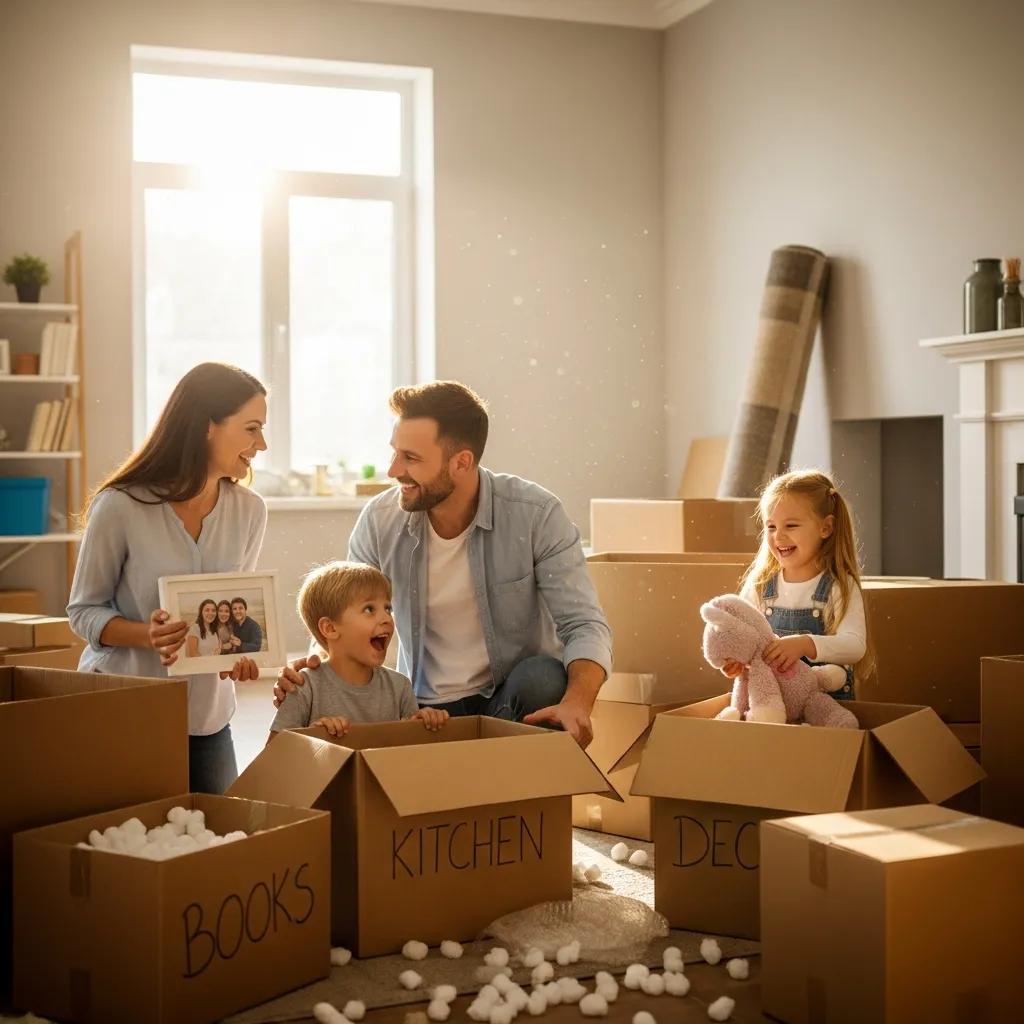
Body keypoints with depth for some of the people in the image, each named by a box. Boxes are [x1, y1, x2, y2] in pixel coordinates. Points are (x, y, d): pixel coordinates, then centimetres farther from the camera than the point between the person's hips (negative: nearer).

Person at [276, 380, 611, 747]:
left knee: (544, 679, -34)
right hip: (426, 707, 1)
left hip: (513, 698, -1)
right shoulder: (379, 520, -6)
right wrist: (313, 669, -19)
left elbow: (585, 625, -18)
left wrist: (577, 702, -39)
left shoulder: (537, 514, -15)